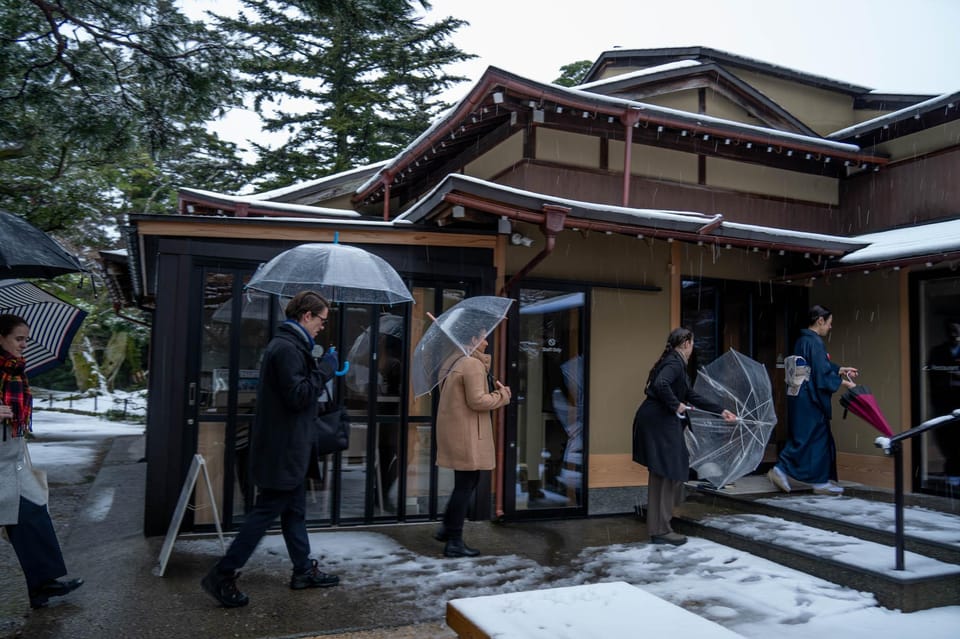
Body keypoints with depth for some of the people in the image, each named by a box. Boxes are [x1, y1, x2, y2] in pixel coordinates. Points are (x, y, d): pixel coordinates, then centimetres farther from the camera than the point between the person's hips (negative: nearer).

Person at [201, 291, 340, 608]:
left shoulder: (288, 345, 14)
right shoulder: (287, 348, -20)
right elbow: (298, 396, -25)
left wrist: (322, 369, 10)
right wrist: (325, 369, -16)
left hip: (288, 450, 11)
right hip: (283, 450, -11)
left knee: (295, 510, 17)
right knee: (266, 511, -2)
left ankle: (304, 570, 28)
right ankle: (222, 575, 8)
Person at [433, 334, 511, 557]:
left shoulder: (454, 363, 15)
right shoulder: (473, 364, -15)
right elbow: (477, 401, -21)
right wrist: (502, 395, -7)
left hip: (453, 430, 10)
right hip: (466, 435, -10)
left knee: (471, 481, 20)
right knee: (465, 486, -1)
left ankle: (446, 528, 27)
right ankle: (454, 542, 7)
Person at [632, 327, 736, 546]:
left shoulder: (675, 362, 18)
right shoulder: (675, 362, -12)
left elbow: (693, 396, 23)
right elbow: (660, 384, -32)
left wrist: (721, 411, 25)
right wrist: (676, 405, -18)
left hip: (659, 422, 10)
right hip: (659, 422, -10)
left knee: (662, 475, 14)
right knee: (667, 474, -2)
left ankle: (658, 527, 22)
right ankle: (661, 530, 7)